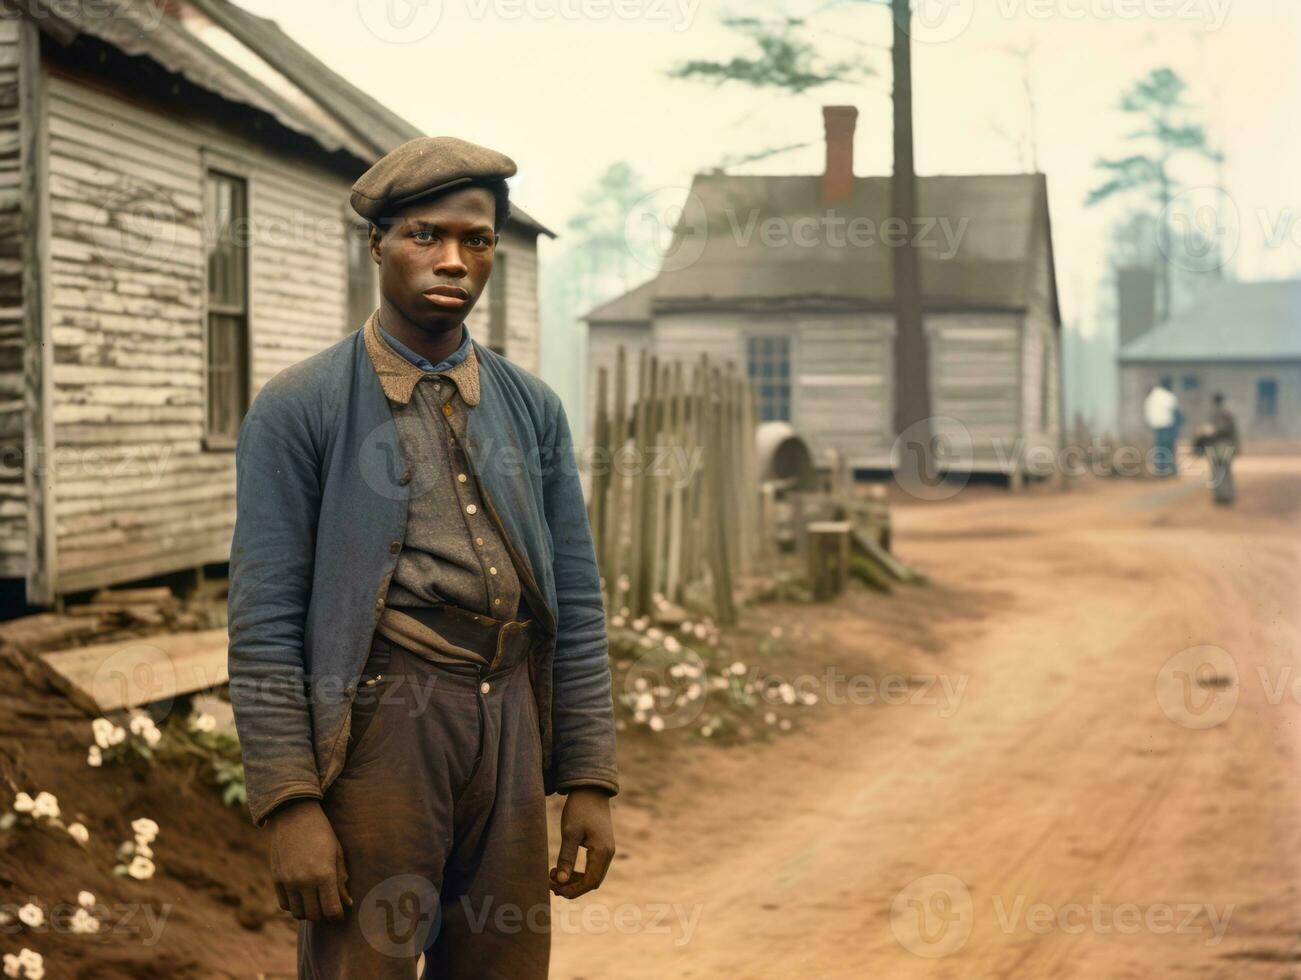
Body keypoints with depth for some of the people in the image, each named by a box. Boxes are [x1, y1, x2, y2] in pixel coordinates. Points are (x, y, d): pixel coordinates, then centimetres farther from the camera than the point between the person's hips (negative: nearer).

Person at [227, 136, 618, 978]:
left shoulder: (533, 408, 11)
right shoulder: (299, 409, -2)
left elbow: (577, 603, 10)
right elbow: (264, 623, -6)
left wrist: (591, 782, 5)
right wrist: (290, 805, -12)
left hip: (510, 721, 4)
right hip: (380, 720, -4)